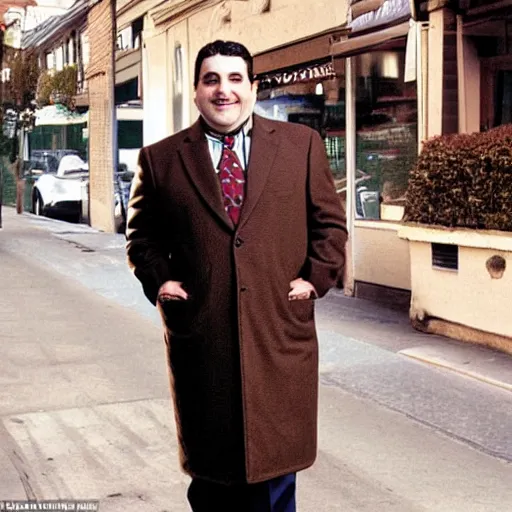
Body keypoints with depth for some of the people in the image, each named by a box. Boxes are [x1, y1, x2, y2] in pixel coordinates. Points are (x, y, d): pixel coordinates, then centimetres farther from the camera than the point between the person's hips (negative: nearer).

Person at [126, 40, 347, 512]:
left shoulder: (302, 145, 6)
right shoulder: (160, 160, 5)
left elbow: (329, 221, 10)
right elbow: (142, 234, 14)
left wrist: (316, 278, -2)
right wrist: (158, 280, -1)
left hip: (279, 334, 0)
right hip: (200, 337, 0)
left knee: (276, 464, 9)